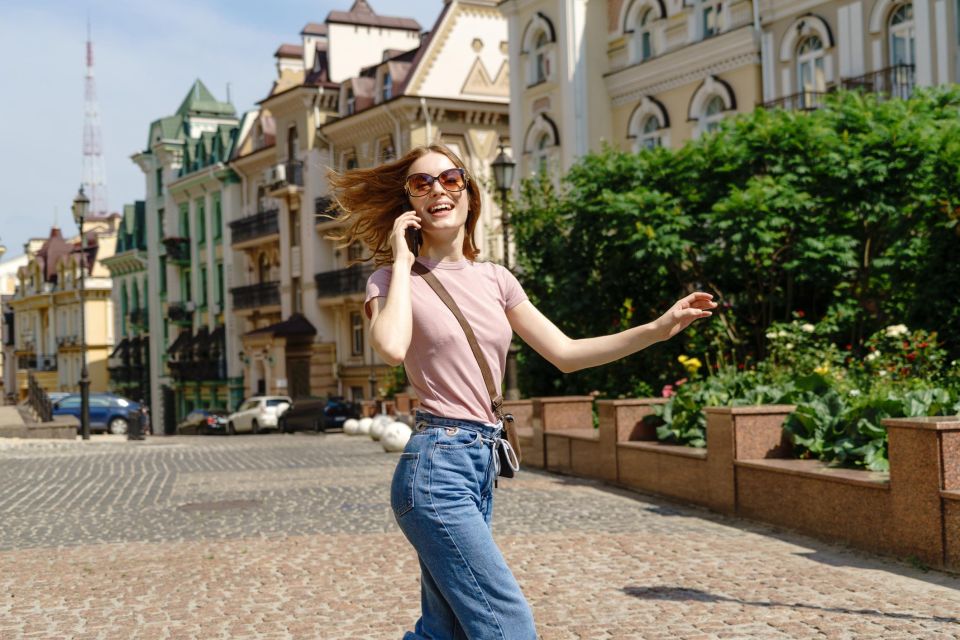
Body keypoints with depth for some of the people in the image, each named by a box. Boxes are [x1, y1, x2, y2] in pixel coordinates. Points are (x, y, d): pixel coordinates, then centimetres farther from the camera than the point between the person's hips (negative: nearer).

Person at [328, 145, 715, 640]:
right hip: (435, 466, -7)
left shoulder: (495, 280, 13)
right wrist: (401, 261, -11)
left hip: (482, 467, 7)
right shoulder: (394, 279, -2)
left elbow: (565, 353, 14)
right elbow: (392, 348, -24)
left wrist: (660, 329, 8)